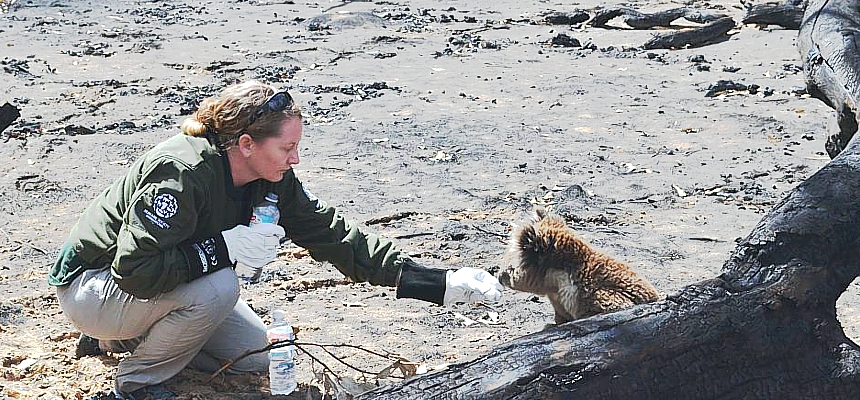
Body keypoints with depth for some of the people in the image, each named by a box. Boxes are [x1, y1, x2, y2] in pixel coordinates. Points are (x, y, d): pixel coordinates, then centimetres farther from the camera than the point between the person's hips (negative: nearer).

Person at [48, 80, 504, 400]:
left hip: (169, 275, 8)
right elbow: (134, 270, -37)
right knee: (217, 288, -32)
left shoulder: (272, 182, -10)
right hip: (92, 284, -8)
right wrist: (224, 248, -37)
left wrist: (441, 283, -16)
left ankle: (128, 336, 16)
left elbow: (334, 235, -11)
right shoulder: (181, 173, -34)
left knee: (253, 356, 4)